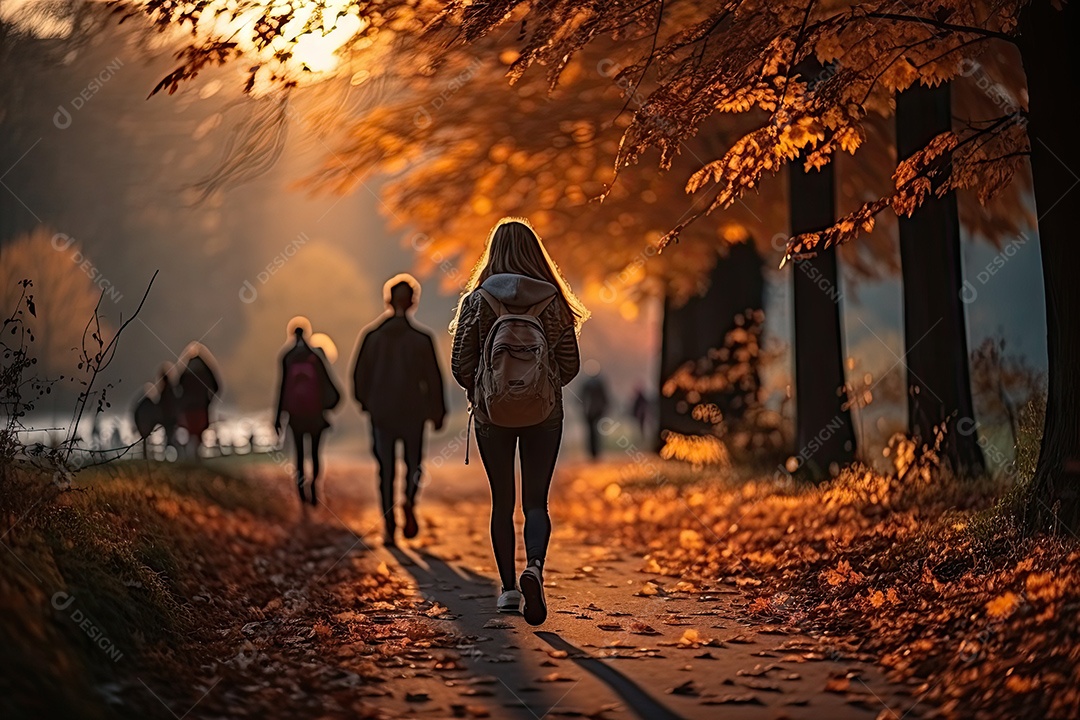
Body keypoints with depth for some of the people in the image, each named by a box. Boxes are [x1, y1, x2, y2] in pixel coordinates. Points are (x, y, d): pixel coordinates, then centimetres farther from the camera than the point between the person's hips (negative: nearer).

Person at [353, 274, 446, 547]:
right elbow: (432, 377, -5)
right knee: (414, 462, 14)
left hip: (381, 410, 1)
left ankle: (389, 525, 0)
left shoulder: (372, 335, -4)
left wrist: (364, 401, 19)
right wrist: (437, 412, 6)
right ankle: (410, 502, -14)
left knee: (386, 468, 8)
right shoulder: (421, 338, -8)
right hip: (412, 410, -1)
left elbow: (360, 373, 1)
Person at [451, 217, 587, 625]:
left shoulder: (476, 301, -5)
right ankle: (534, 568, -20)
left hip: (491, 413, 0)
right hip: (544, 413, 0)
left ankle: (509, 588, 14)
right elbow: (570, 365, 1)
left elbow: (461, 366, -4)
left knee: (502, 502, 12)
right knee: (536, 502, 5)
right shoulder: (553, 302, -3)